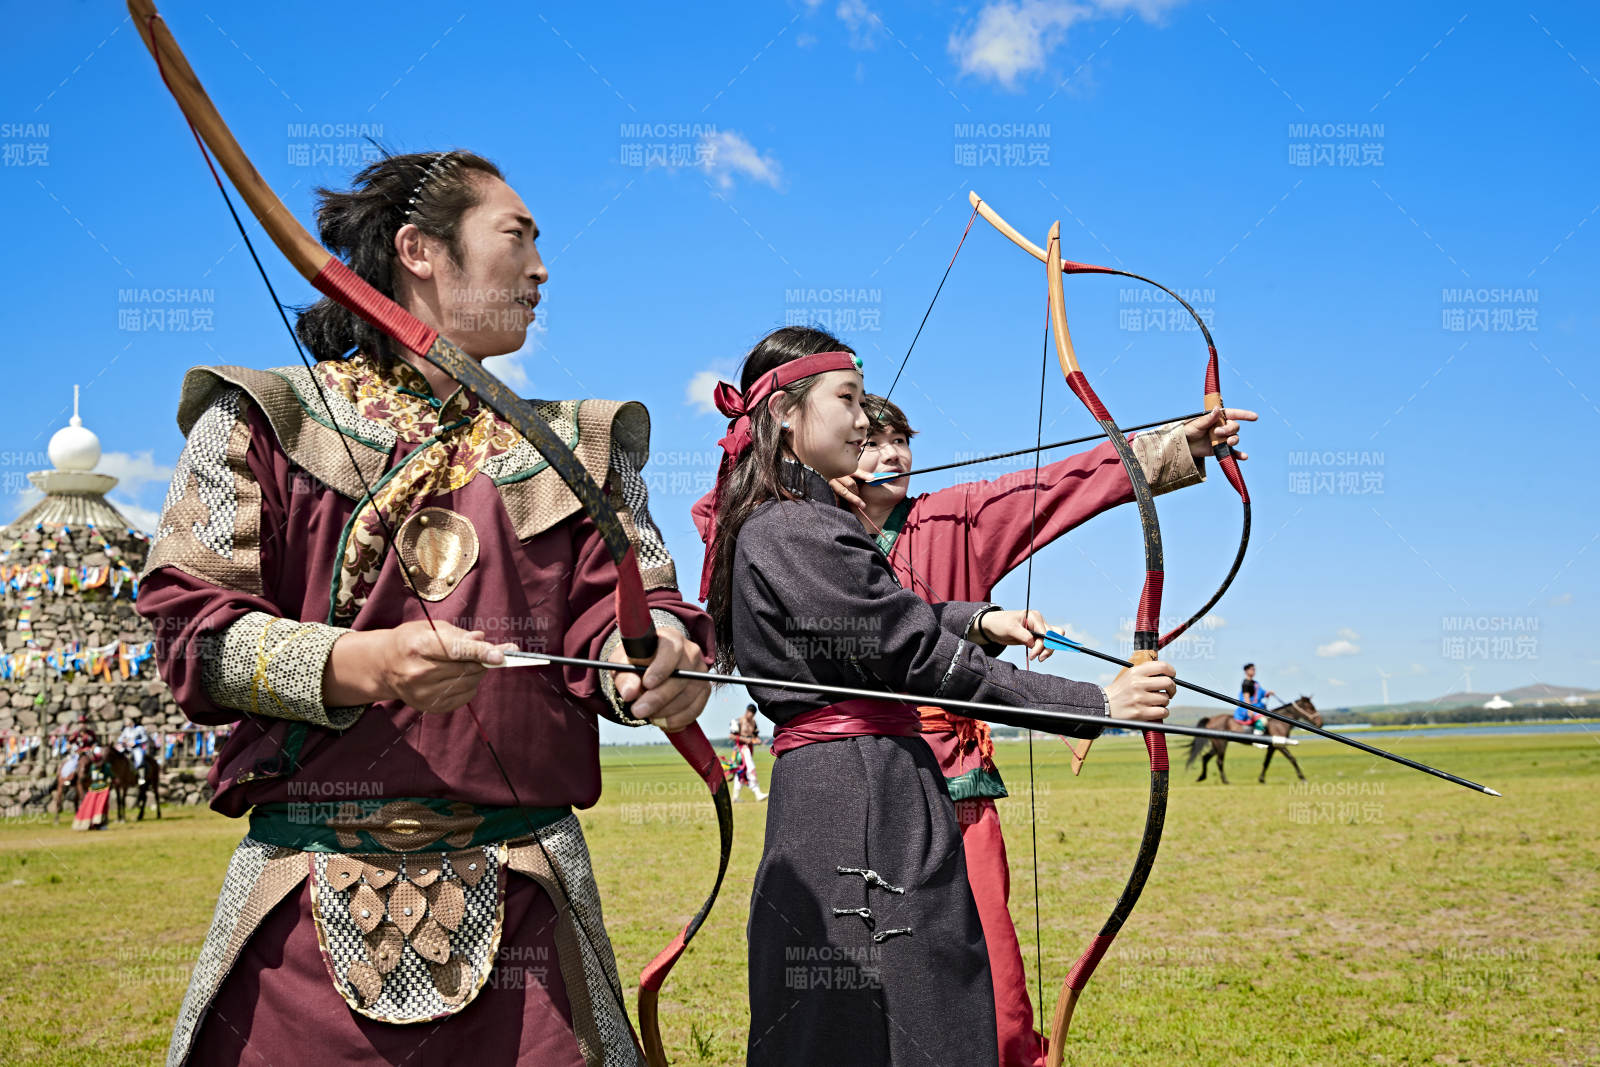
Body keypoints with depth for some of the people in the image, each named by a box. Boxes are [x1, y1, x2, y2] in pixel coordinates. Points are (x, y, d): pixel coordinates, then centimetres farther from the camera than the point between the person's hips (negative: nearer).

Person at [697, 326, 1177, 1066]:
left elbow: (880, 619, 27)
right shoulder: (795, 534, -14)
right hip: (865, 800, -10)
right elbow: (918, 656, -16)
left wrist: (977, 619, 9)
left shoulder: (775, 527, 18)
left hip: (822, 790, 10)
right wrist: (1097, 704, -13)